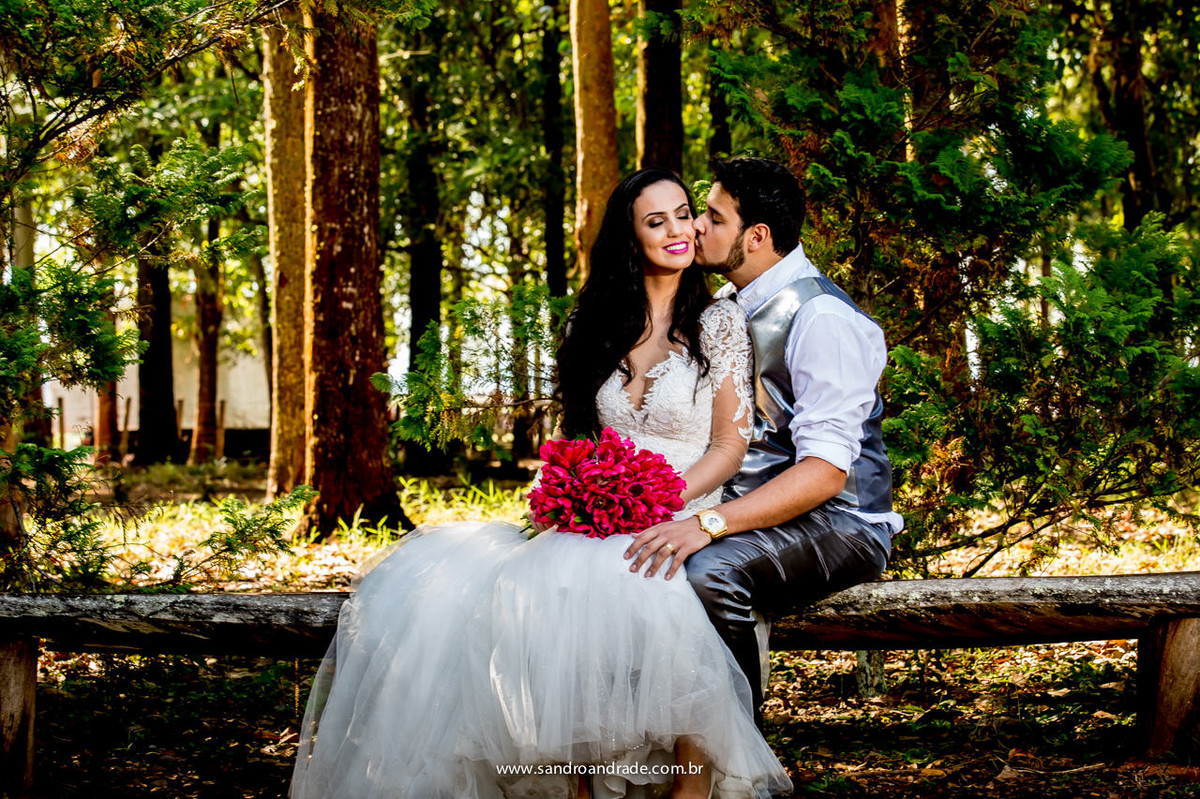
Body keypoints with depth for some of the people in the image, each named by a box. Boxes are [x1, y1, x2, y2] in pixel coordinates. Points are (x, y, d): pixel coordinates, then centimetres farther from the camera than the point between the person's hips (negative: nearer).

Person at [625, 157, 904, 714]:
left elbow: (825, 473, -25)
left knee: (708, 571, -34)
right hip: (750, 511, 8)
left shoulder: (821, 318, -17)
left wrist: (708, 525, -35)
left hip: (837, 525, -8)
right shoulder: (728, 308, 11)